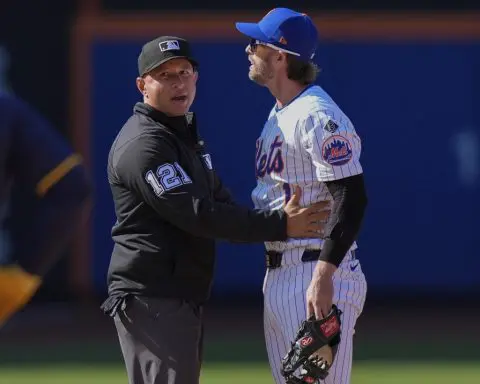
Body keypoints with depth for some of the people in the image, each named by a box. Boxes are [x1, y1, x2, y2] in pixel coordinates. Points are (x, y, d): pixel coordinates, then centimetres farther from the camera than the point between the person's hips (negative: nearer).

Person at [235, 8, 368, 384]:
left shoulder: (318, 117, -15)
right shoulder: (278, 116, 17)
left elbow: (352, 198, -22)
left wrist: (323, 276, -27)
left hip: (316, 275, -11)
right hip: (279, 276, 11)